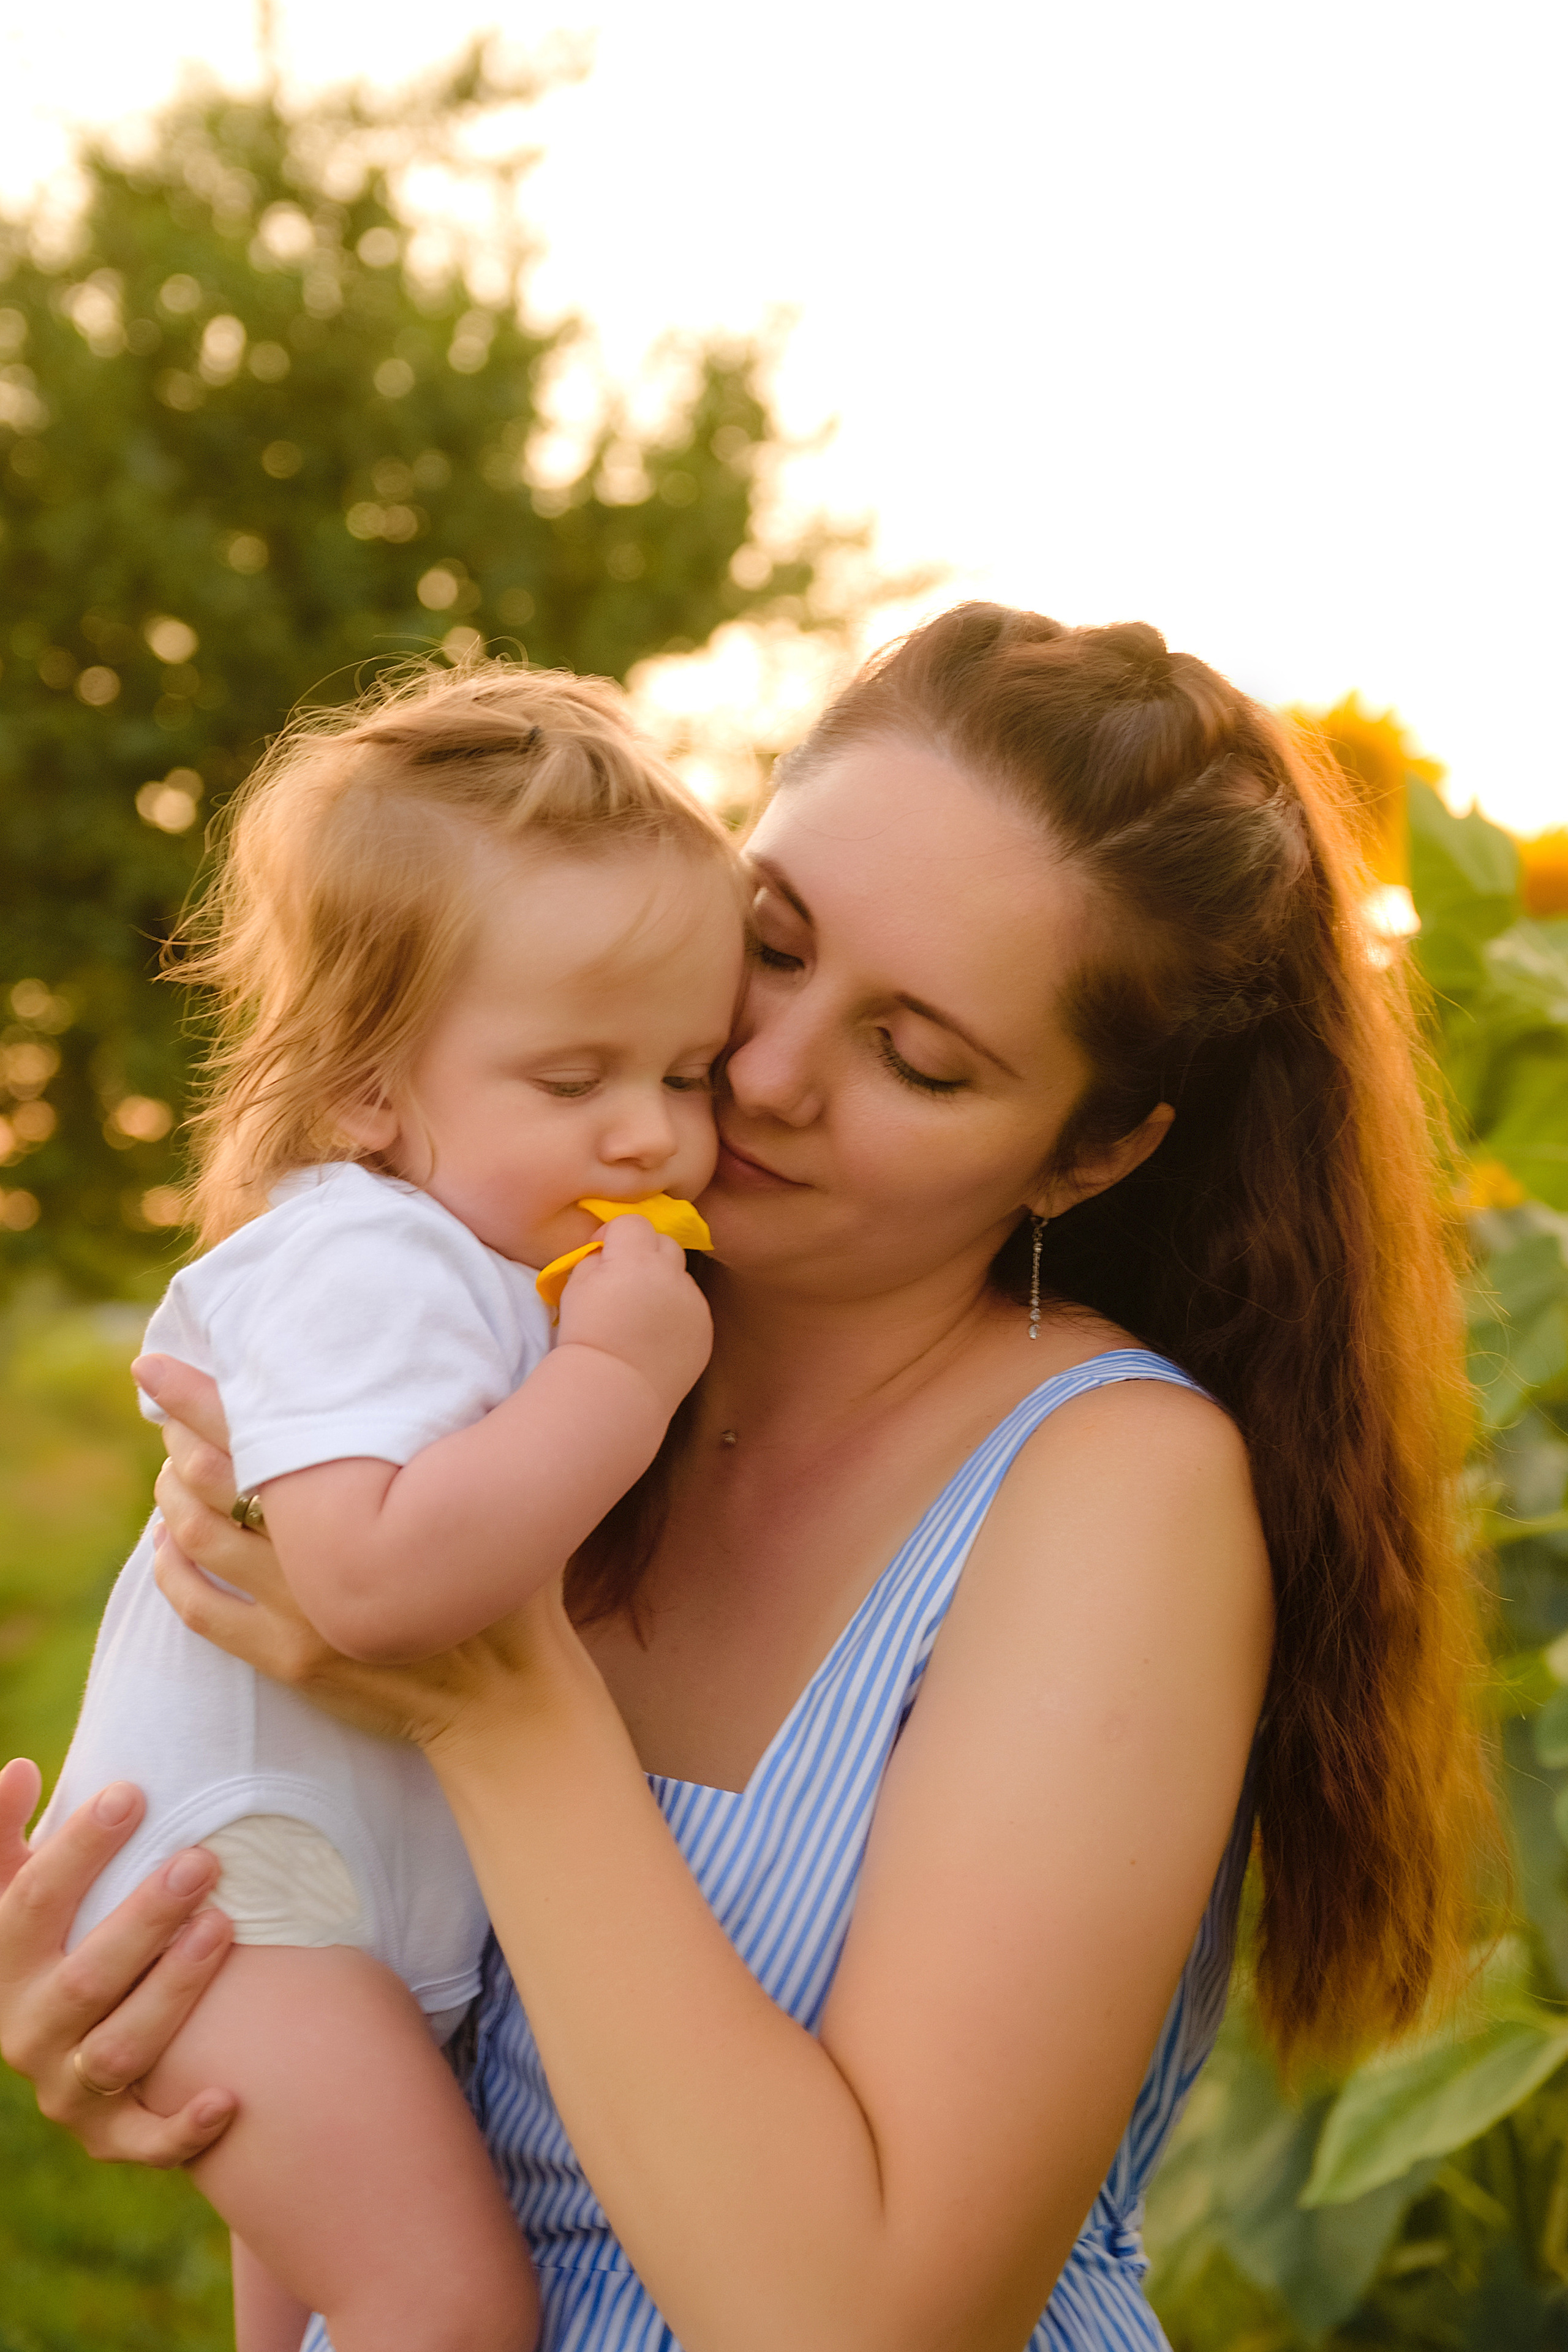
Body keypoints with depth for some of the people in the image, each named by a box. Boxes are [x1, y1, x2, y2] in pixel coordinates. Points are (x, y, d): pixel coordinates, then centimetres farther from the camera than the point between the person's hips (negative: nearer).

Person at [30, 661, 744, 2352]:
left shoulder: (520, 1255, 9)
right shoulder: (363, 1265, -24)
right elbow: (372, 1584, -41)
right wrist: (617, 1381, -33)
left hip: (387, 1879, 11)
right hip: (228, 1865, -11)